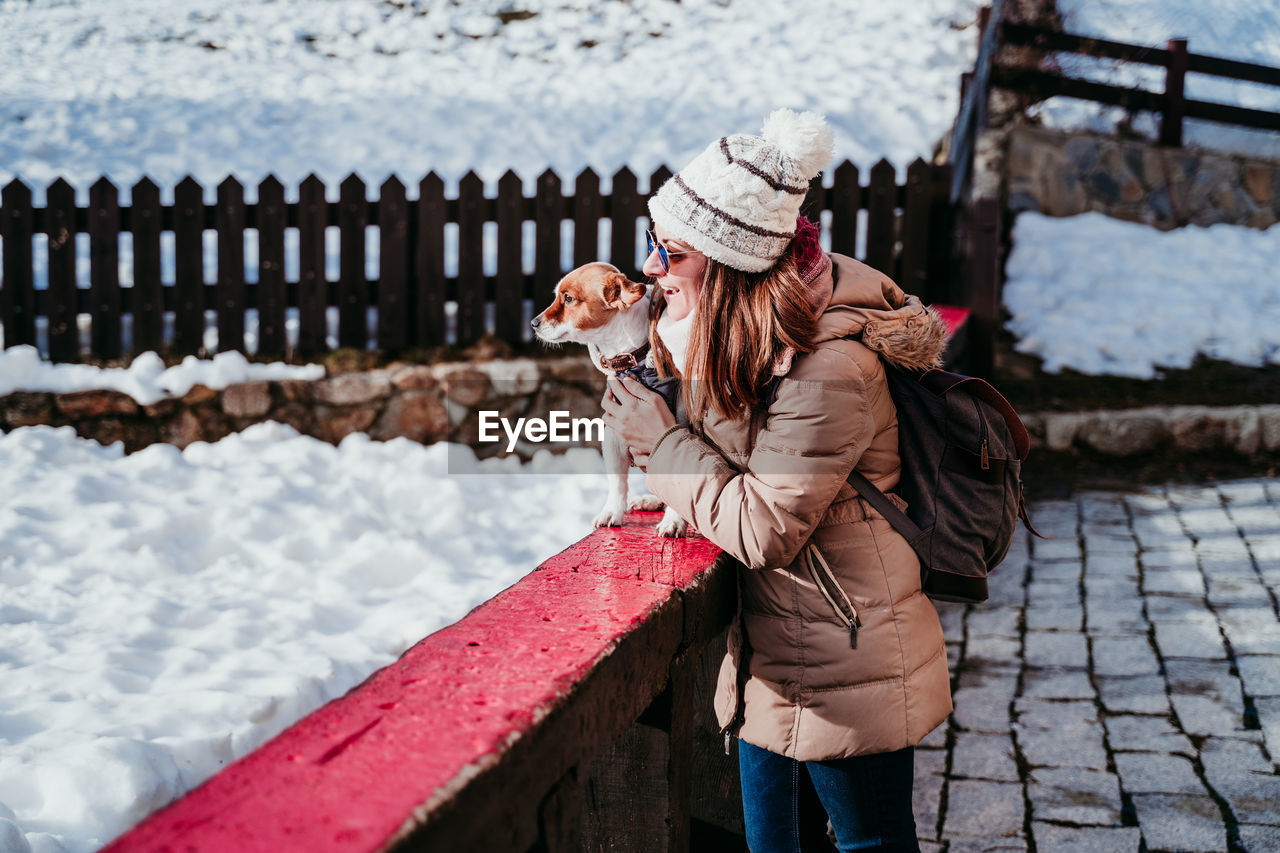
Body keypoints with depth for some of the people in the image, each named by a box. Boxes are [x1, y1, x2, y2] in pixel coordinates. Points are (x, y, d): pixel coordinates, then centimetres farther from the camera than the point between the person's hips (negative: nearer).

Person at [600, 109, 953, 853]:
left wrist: (662, 440, -15)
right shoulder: (744, 330, 1)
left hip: (845, 666, -9)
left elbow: (764, 530, -23)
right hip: (772, 652, 9)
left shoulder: (829, 371, -27)